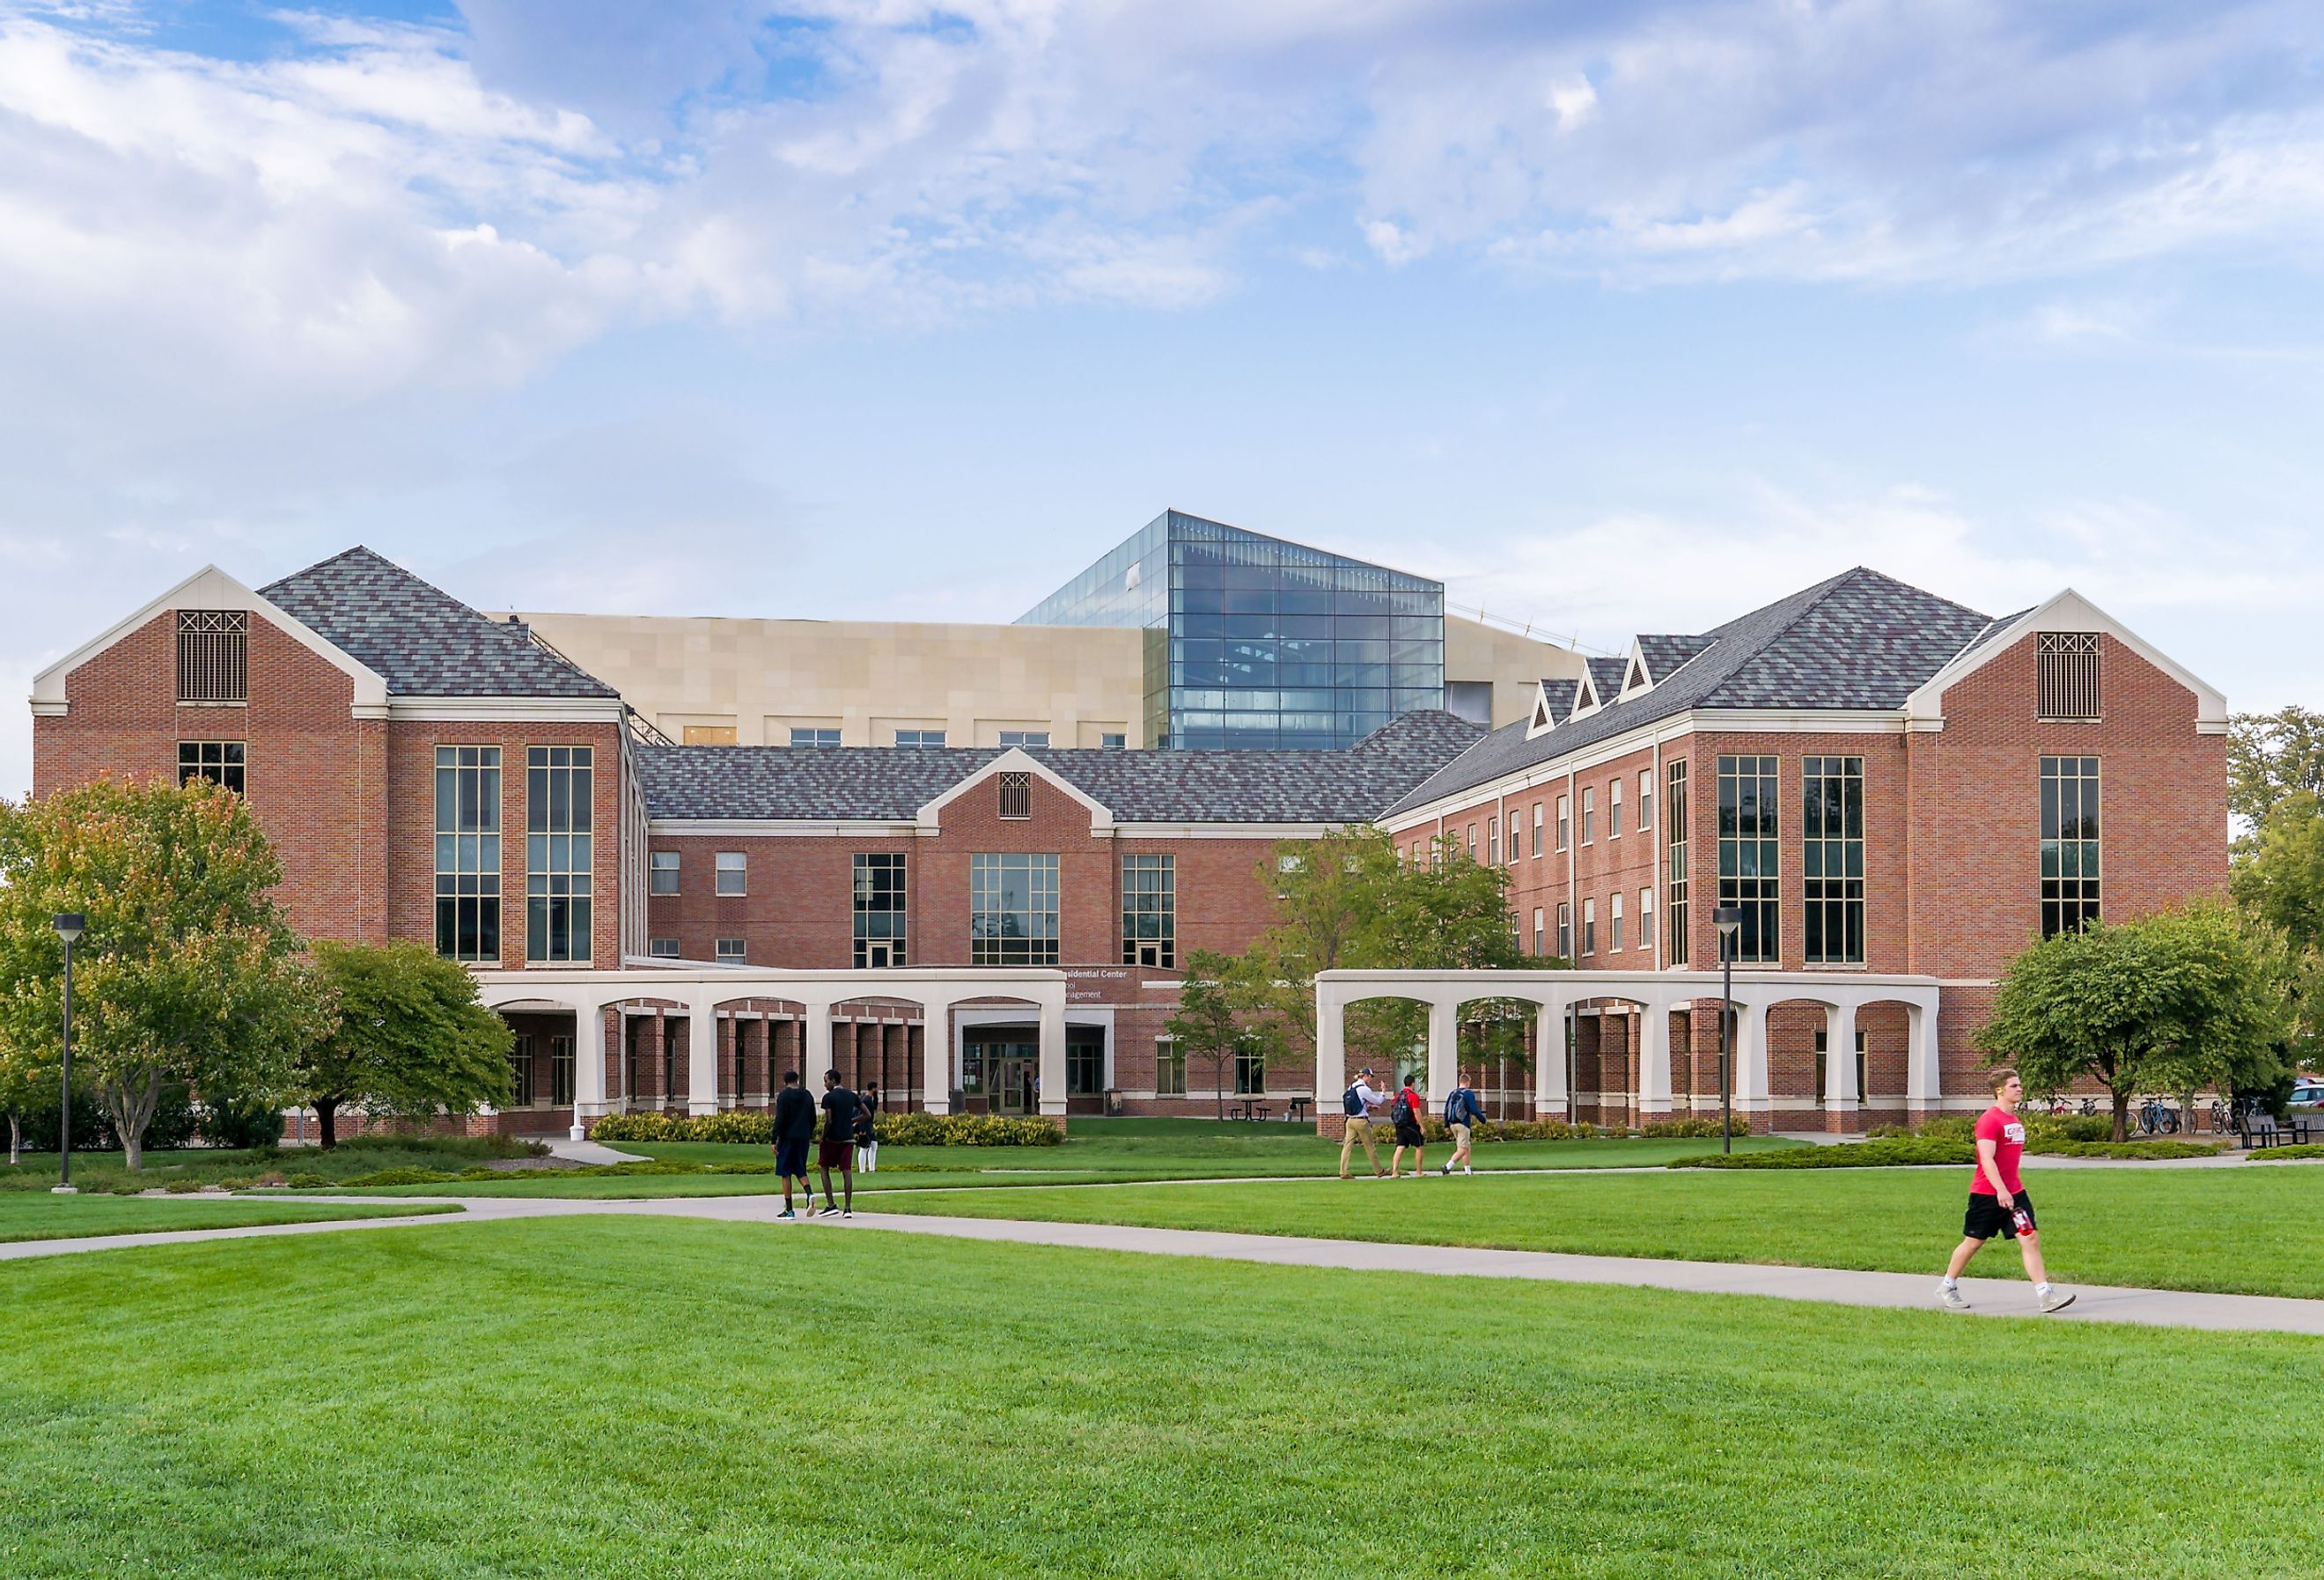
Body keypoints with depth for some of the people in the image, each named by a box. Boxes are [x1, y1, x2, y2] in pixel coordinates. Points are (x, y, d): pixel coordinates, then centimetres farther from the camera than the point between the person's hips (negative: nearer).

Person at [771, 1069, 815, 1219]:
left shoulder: (784, 1096, -8)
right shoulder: (807, 1096, 9)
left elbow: (779, 1120, -14)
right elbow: (813, 1119, 12)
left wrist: (774, 1140, -11)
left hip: (787, 1139, -5)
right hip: (803, 1139, 5)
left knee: (786, 1174, 2)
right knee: (800, 1170, 15)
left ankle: (789, 1210, 2)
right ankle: (810, 1193, -14)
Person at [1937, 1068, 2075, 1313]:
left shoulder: (2016, 1120, 13)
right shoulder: (1989, 1120, -15)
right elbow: (1986, 1159, -24)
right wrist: (2000, 1190, -32)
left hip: (2013, 1192, 7)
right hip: (1986, 1193, -7)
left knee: (2031, 1239, -5)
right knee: (1973, 1242, 5)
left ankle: (2045, 1295, -9)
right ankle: (1946, 1288, 23)